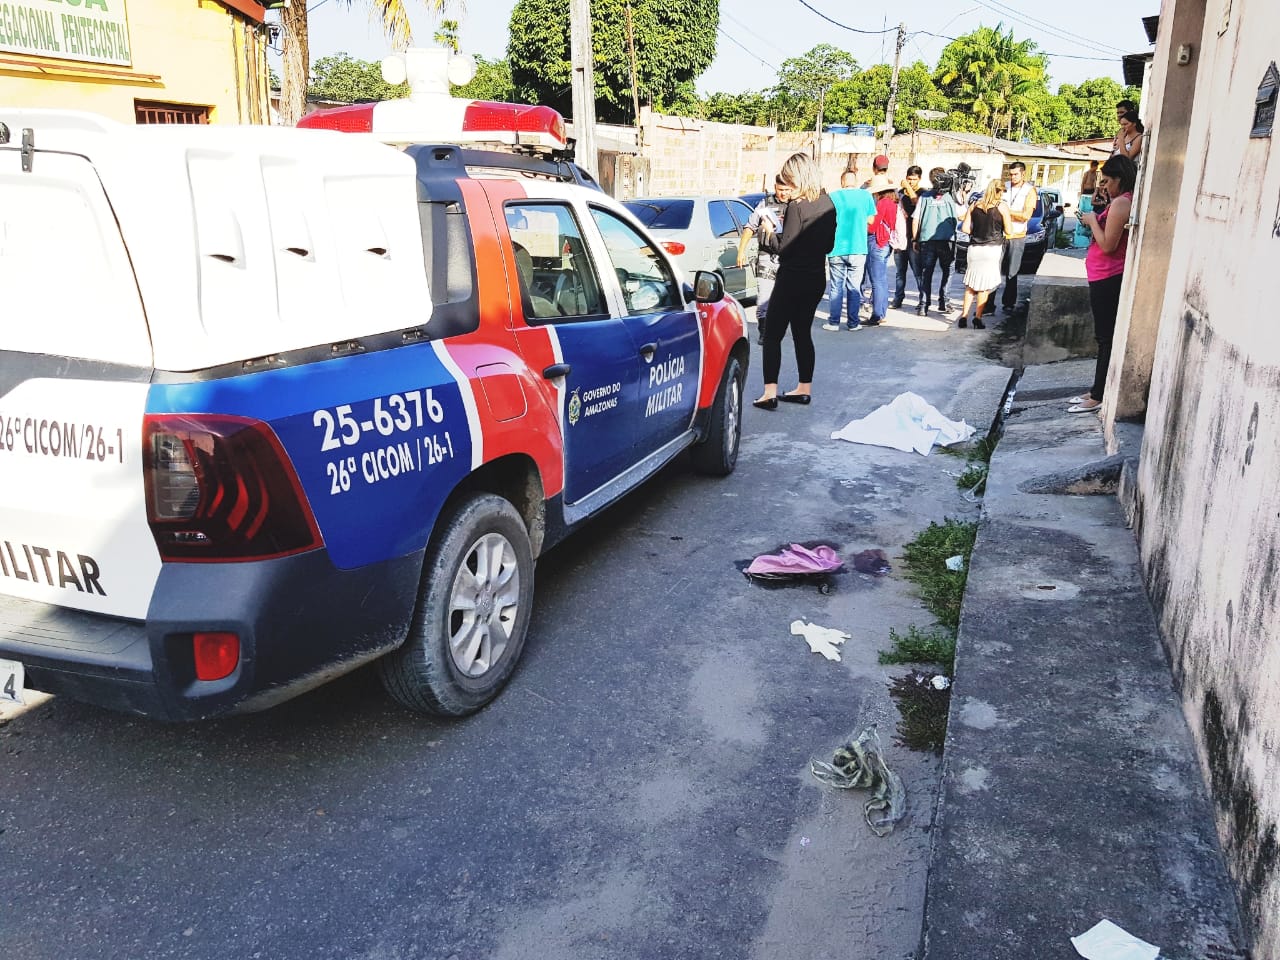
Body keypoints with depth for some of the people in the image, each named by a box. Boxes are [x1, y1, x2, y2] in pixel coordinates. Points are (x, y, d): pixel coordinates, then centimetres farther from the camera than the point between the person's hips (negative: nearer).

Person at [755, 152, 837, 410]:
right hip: (816, 277, 8)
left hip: (792, 279, -8)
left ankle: (770, 393, -6)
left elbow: (785, 250, -19)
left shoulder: (797, 206, -18)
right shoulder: (828, 203, 5)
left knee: (773, 336, -1)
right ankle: (804, 389, 22)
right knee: (803, 332, 17)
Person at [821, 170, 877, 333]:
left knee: (836, 287, 7)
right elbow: (871, 220, 6)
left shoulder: (833, 197, -2)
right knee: (854, 287, 7)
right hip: (858, 249, 0)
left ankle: (833, 321, 7)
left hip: (837, 249, 0)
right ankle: (853, 322, 9)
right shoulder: (865, 195, 0)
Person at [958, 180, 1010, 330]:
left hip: (974, 248, 3)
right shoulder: (1002, 207, -4)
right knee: (985, 286, 3)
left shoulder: (974, 206, 5)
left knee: (970, 284, 11)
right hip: (992, 249, -3)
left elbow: (965, 228, 2)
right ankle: (978, 318, 1)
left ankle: (964, 315, 6)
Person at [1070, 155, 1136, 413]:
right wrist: (1096, 221, 8)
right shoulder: (1128, 201, 14)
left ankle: (1098, 397, 1)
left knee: (1106, 337, -5)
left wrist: (1092, 221, -8)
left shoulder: (1120, 202, -17)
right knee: (1106, 337, 15)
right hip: (1109, 278, 10)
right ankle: (1098, 391, 23)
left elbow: (1108, 245, -20)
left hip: (1108, 279, -10)